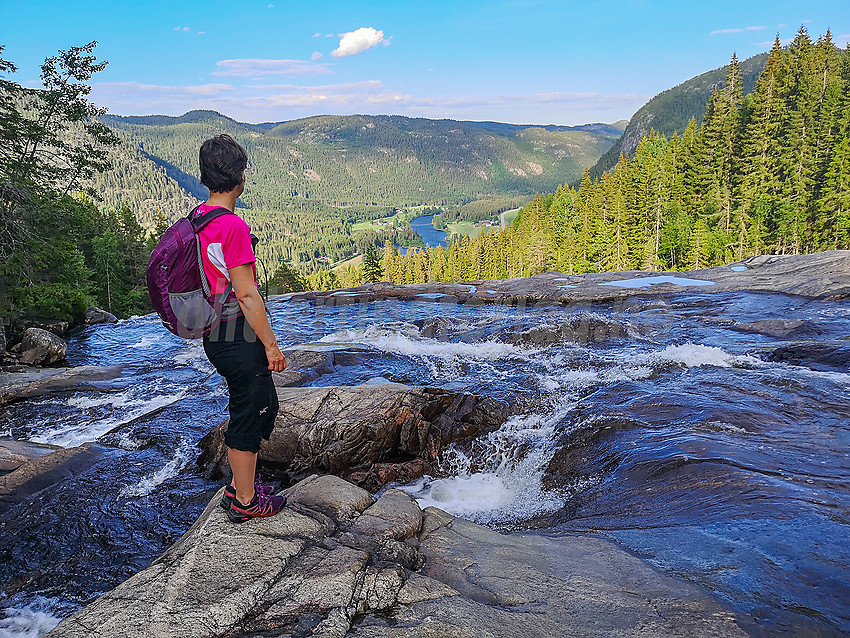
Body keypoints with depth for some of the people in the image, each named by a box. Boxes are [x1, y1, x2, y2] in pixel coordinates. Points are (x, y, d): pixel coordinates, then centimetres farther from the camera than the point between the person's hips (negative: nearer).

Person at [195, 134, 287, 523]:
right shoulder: (233, 227, -21)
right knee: (249, 415, 6)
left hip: (215, 336, 9)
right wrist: (271, 345, -13)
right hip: (239, 339, -9)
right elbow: (246, 294, -21)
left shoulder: (198, 218, 8)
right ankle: (245, 502, 22)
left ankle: (238, 486, 34)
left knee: (264, 404, 22)